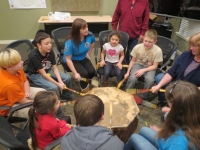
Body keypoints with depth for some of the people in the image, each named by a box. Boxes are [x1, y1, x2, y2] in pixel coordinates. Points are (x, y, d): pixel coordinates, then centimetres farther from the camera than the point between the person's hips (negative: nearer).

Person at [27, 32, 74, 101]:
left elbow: (55, 67, -8)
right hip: (36, 75, -6)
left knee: (67, 78, -7)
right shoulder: (34, 56, -30)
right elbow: (43, 74, -27)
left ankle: (67, 96, 18)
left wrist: (61, 81, -21)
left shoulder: (50, 52, -14)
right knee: (54, 87, -28)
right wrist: (58, 84, -26)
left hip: (48, 70, 6)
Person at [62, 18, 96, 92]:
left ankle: (85, 82, 16)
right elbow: (68, 59, -24)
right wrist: (75, 73, -27)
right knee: (84, 73, -26)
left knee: (92, 72, -20)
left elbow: (93, 43, 11)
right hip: (72, 60, -4)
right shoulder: (70, 42, -29)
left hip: (83, 58, 5)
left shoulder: (89, 35, -16)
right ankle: (84, 89, 5)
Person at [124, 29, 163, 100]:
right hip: (138, 64, 1)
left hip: (149, 67, 0)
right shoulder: (137, 47, -14)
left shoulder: (158, 50, -18)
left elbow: (155, 66, -9)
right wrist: (128, 72, -6)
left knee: (150, 80, -31)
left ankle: (143, 97, -4)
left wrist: (143, 70, -23)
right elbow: (133, 61, 0)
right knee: (132, 78, -28)